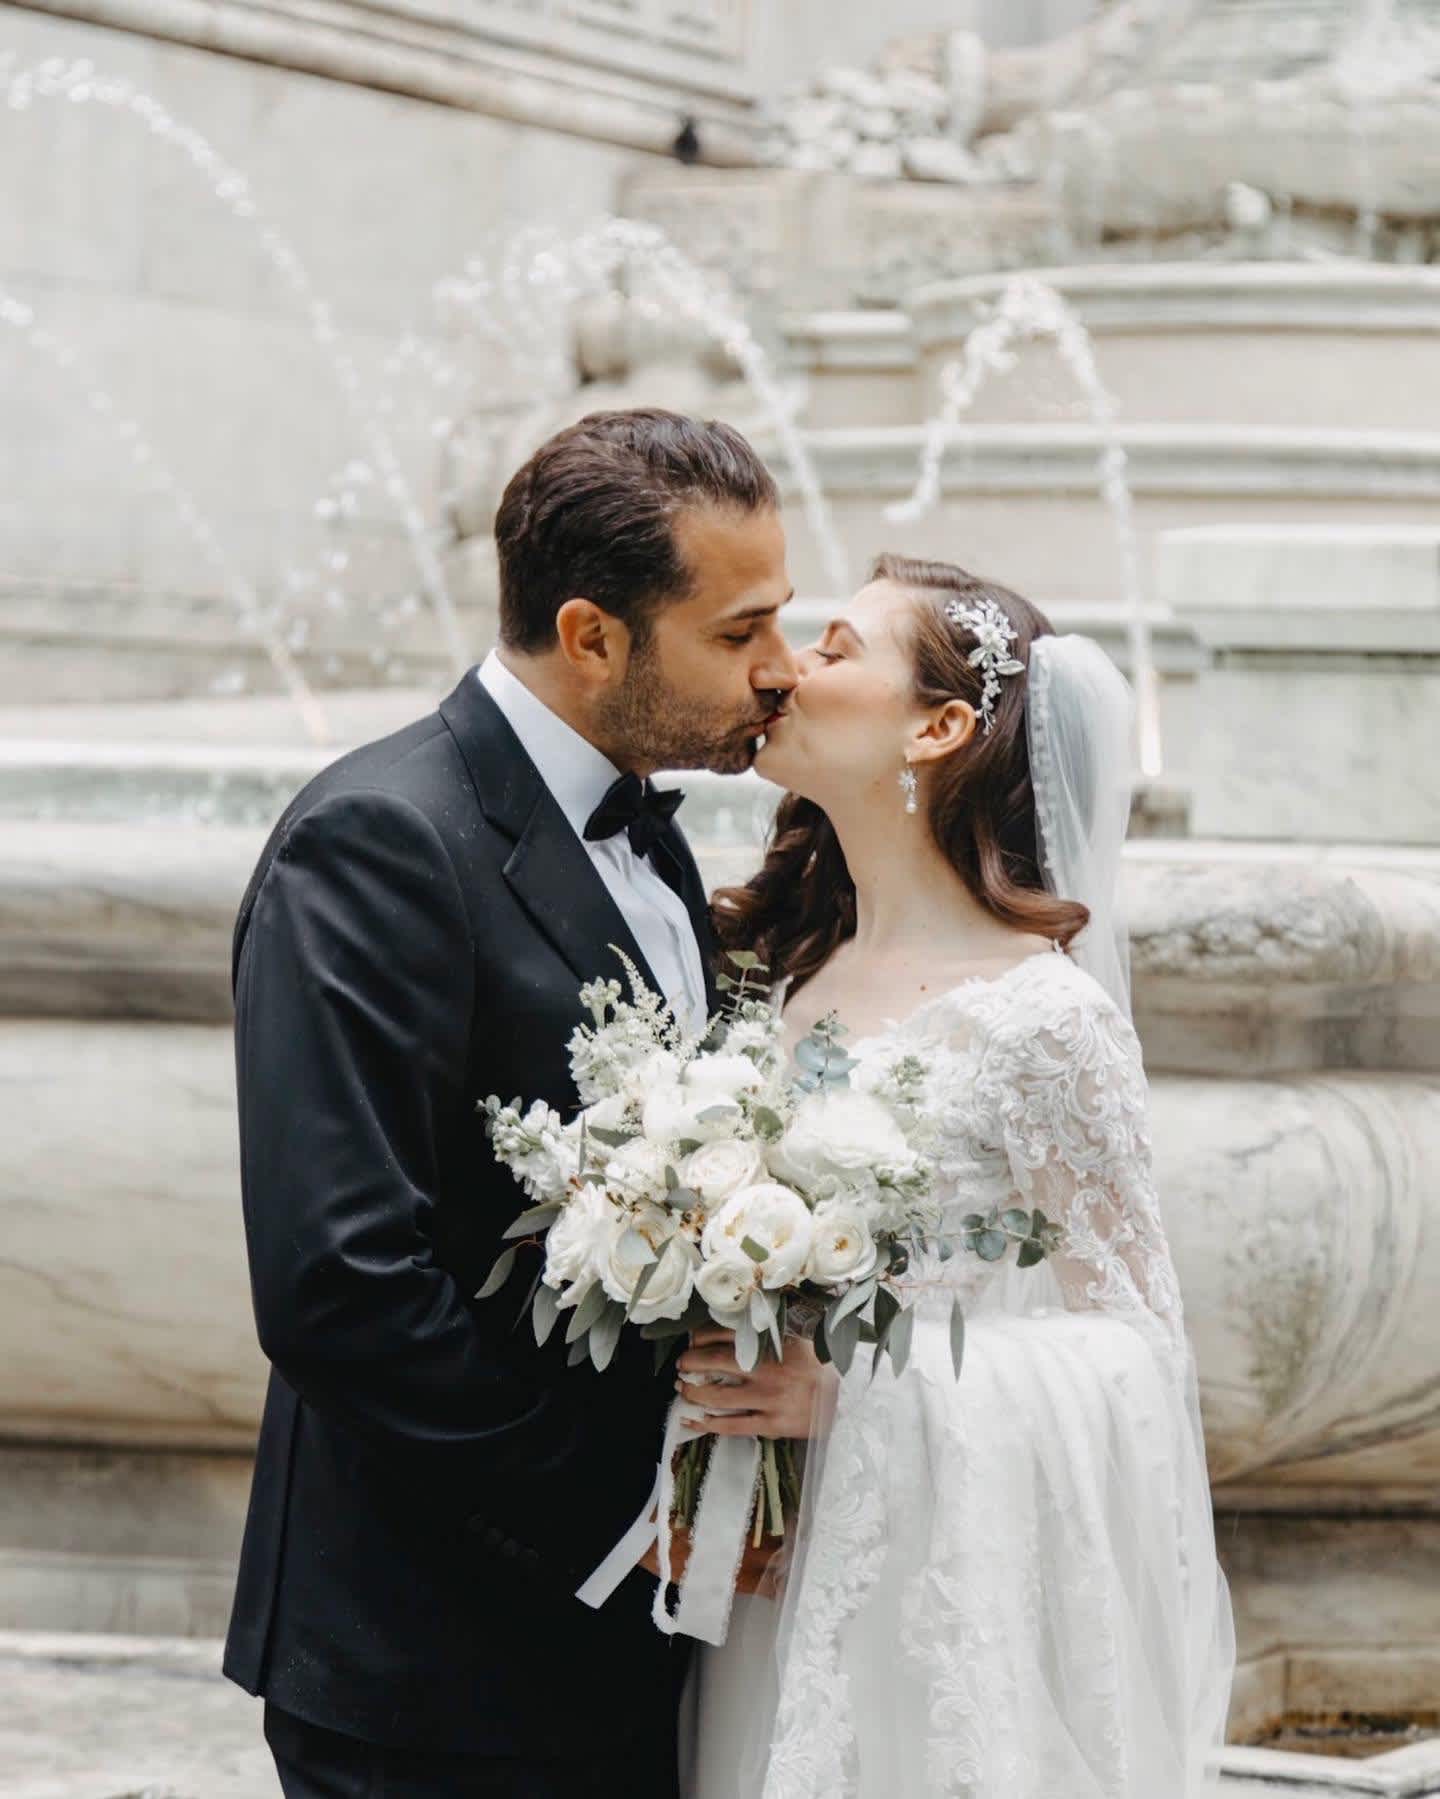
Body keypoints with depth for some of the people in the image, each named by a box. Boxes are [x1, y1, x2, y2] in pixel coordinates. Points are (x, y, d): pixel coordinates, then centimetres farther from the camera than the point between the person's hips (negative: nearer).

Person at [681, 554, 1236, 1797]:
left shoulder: (1043, 1016, -14)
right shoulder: (783, 969, 7)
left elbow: (1133, 1347, -11)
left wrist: (850, 1377, -21)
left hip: (954, 1585, -6)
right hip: (788, 1574, 6)